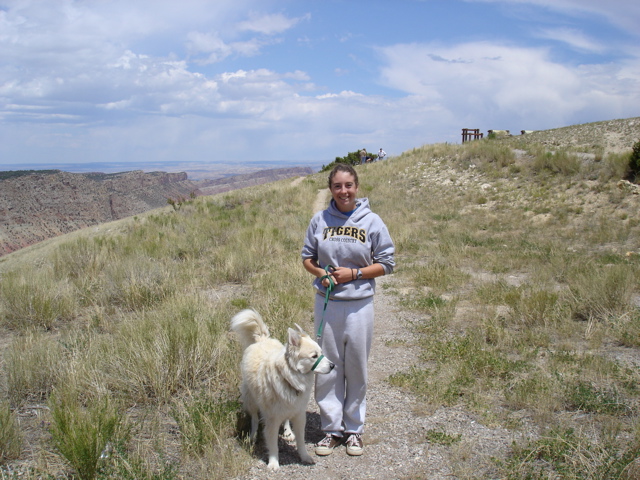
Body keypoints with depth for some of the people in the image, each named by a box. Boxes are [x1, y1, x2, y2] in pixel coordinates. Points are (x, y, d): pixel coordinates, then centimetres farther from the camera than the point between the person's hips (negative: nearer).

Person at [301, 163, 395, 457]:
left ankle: (354, 429, 23)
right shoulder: (319, 220, 1)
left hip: (359, 304, -1)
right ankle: (332, 428, 22)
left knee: (356, 369, 8)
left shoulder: (372, 222, -4)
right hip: (326, 303, 2)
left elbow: (386, 264, -1)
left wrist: (354, 273, -13)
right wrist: (321, 274, -10)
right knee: (327, 368, 7)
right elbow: (307, 257, 11)